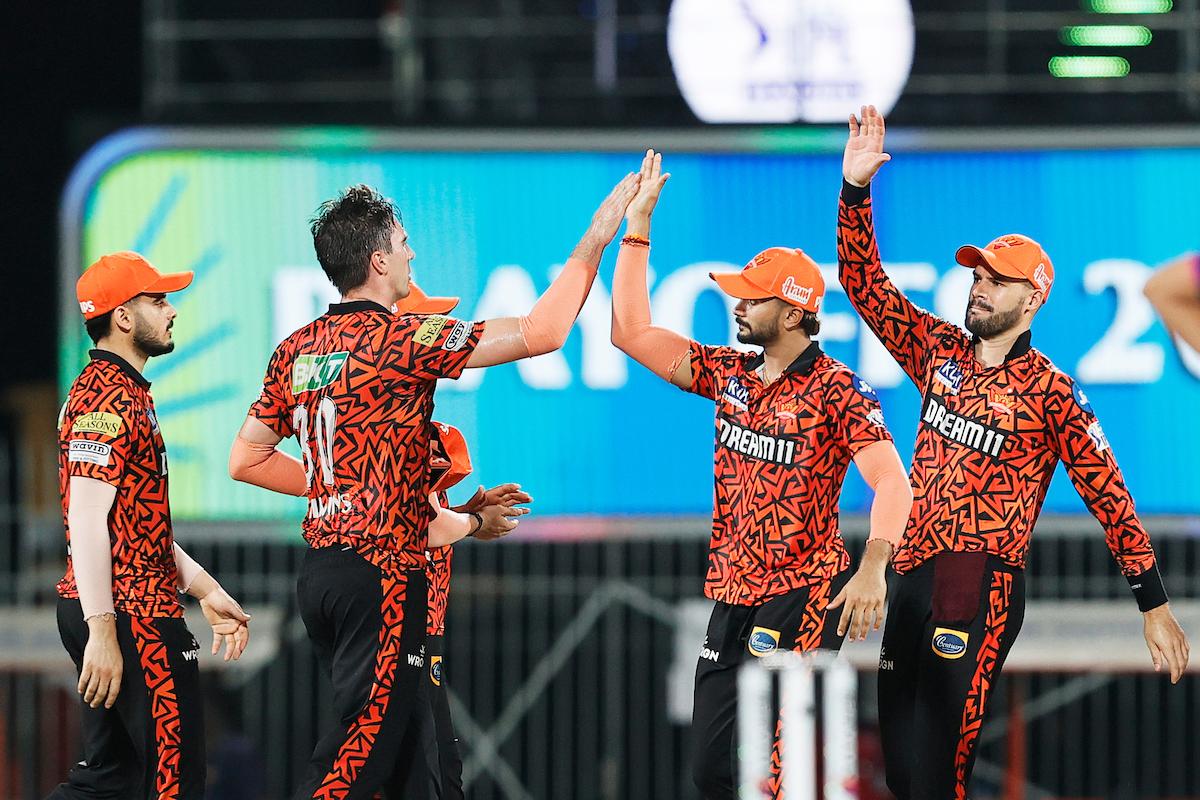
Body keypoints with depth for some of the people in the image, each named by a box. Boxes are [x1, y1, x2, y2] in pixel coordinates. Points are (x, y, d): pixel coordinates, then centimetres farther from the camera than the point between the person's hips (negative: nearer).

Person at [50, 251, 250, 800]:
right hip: (134, 619, -11)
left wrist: (205, 589, 23)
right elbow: (88, 519, -21)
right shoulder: (108, 399, -14)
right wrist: (101, 629, -25)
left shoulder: (125, 393, 20)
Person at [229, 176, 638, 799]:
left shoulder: (296, 349, 10)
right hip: (382, 575, -8)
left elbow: (245, 460, 16)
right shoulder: (400, 339, -12)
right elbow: (540, 332, -15)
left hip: (319, 573, 8)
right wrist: (596, 239, -6)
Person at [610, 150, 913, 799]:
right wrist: (636, 229, 8)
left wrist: (873, 570, -33)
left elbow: (892, 483, -19)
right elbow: (631, 331, 12)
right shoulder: (729, 374, 10)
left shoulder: (837, 392, -10)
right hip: (733, 597, 7)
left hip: (803, 594, -7)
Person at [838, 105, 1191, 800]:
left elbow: (1110, 498, -4)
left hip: (983, 586, -6)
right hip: (912, 579, 6)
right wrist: (856, 188, -1)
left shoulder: (1052, 393, -3)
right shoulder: (940, 351, 12)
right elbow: (864, 282, 12)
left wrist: (1156, 606, -7)